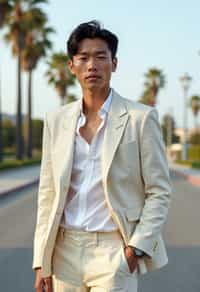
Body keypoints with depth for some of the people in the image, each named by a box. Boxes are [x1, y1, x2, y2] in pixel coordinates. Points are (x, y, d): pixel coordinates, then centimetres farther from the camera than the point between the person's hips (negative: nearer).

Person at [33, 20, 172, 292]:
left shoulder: (141, 118, -3)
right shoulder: (56, 120, 8)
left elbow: (159, 191, -1)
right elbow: (48, 195, 9)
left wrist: (137, 246, -11)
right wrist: (42, 261, 5)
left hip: (114, 250, -4)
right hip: (66, 250, 4)